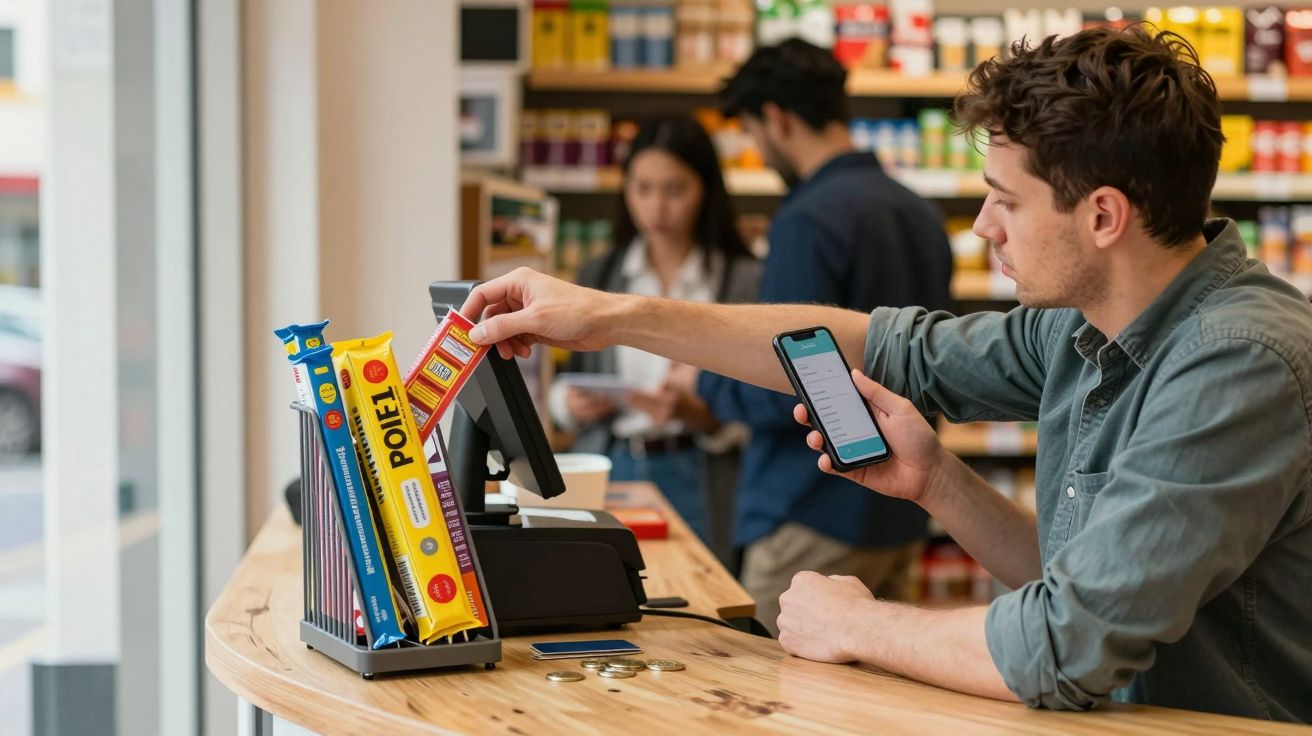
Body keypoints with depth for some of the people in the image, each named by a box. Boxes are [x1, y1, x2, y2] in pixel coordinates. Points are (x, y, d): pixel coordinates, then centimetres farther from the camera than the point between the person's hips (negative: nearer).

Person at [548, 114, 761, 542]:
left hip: (697, 479, -3)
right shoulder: (597, 277, 9)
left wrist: (697, 413, -22)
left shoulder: (746, 282, -5)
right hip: (605, 469, 3)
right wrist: (570, 402, -5)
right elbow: (572, 375, 16)